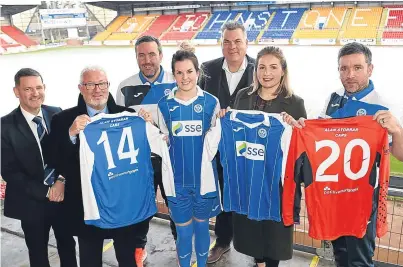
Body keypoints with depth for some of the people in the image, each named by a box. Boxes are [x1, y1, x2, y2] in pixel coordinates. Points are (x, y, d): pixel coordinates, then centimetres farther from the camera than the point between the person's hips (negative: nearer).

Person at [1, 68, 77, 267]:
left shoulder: (58, 114, -4)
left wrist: (62, 180, -16)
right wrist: (46, 191, -16)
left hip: (64, 195, 2)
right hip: (32, 202, -2)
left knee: (68, 246, 20)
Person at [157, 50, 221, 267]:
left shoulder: (211, 102, -5)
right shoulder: (164, 104, -2)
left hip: (204, 177, 0)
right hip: (177, 179, 0)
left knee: (202, 226, 18)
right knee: (183, 232, 11)